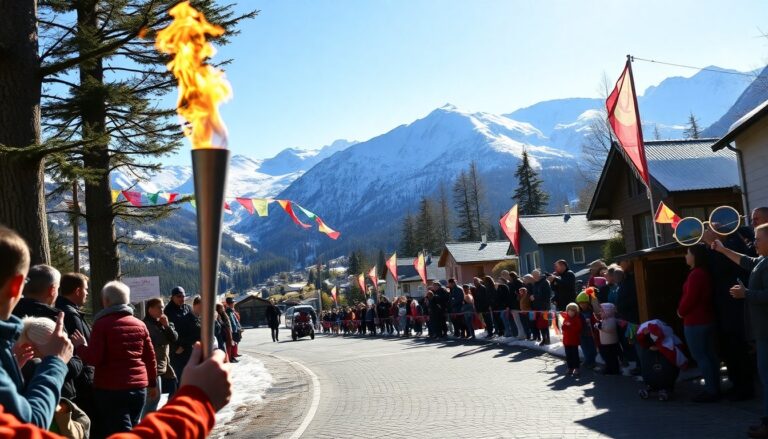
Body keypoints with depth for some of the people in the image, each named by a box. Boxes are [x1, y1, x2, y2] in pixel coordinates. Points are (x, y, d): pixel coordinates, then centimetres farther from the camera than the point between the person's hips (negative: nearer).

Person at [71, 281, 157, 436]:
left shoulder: (102, 324, -7)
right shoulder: (140, 324, 8)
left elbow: (94, 358, -11)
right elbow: (150, 357, 10)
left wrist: (81, 346, 7)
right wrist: (152, 383, 19)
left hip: (110, 389, -5)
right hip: (139, 387, 5)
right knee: (131, 430, 18)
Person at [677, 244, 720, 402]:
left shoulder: (695, 274, -21)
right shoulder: (705, 273, 10)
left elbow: (689, 298, -21)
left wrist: (681, 312, -4)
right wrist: (684, 312, 13)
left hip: (695, 322, -10)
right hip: (707, 319, 10)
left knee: (700, 356, -4)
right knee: (710, 355, 13)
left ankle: (711, 391, -2)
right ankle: (715, 388, 19)